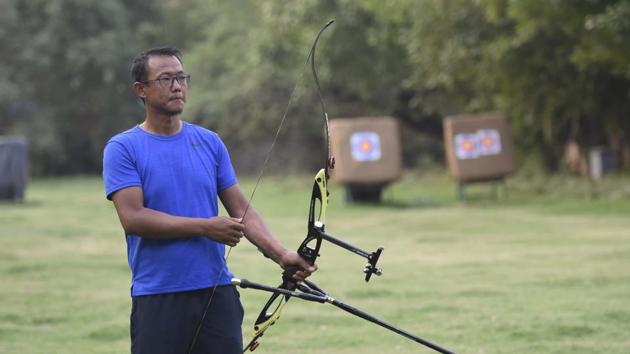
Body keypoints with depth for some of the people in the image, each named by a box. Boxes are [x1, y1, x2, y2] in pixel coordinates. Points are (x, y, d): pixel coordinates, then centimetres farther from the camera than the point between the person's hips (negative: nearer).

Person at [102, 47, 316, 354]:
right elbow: (133, 218, -13)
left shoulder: (210, 143, 10)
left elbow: (241, 210, 7)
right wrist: (205, 227, -15)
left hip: (218, 293, 3)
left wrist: (280, 254, -9)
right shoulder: (122, 149, -2)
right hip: (157, 300, -3)